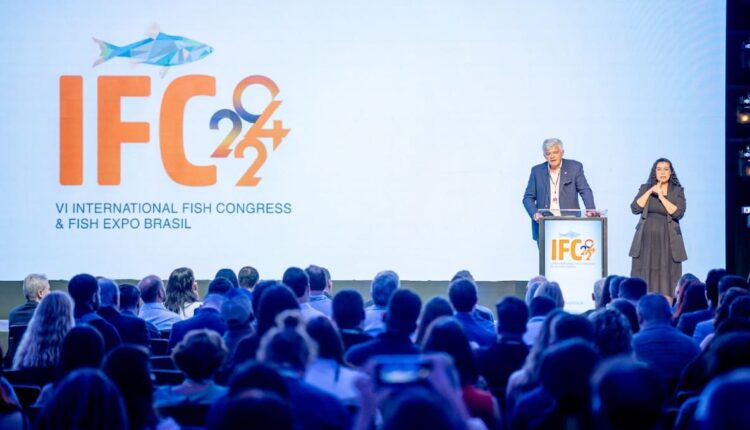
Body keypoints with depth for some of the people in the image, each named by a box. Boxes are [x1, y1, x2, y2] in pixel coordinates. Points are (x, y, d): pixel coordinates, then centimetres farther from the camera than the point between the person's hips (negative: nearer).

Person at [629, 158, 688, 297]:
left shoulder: (678, 191, 4)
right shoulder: (645, 188, 9)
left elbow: (678, 213, -10)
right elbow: (635, 208, -2)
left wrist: (661, 196, -13)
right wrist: (650, 192, -8)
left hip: (667, 241, -2)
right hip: (646, 239, 2)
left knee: (666, 278, -5)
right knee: (644, 276, -2)